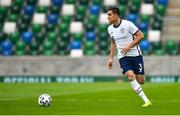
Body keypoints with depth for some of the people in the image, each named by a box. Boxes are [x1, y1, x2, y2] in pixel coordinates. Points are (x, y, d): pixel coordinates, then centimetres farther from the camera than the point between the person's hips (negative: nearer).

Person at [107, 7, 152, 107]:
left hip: (135, 55, -3)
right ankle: (146, 101, -18)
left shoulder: (127, 24, -10)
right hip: (123, 57, 3)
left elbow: (140, 36, -8)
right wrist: (111, 58, 17)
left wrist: (129, 46, -15)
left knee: (140, 81, -6)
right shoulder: (110, 29, 7)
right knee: (130, 76, -22)